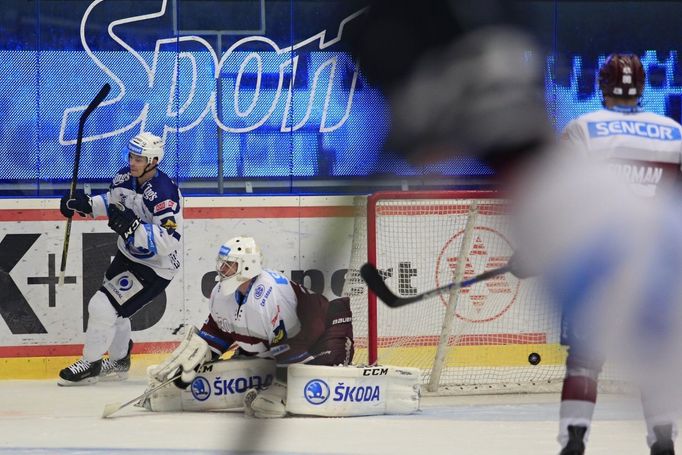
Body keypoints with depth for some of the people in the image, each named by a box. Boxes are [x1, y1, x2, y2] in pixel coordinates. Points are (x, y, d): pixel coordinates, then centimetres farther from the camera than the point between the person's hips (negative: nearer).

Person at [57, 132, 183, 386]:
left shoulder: (164, 195, -32)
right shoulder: (125, 177, -6)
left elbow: (169, 243, -37)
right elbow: (112, 201, 16)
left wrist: (133, 227, -45)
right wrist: (85, 205, 0)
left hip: (155, 267, -9)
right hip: (128, 255, 9)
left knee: (102, 306, -14)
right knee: (112, 308, 22)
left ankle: (90, 365, 5)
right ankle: (118, 362, 44)